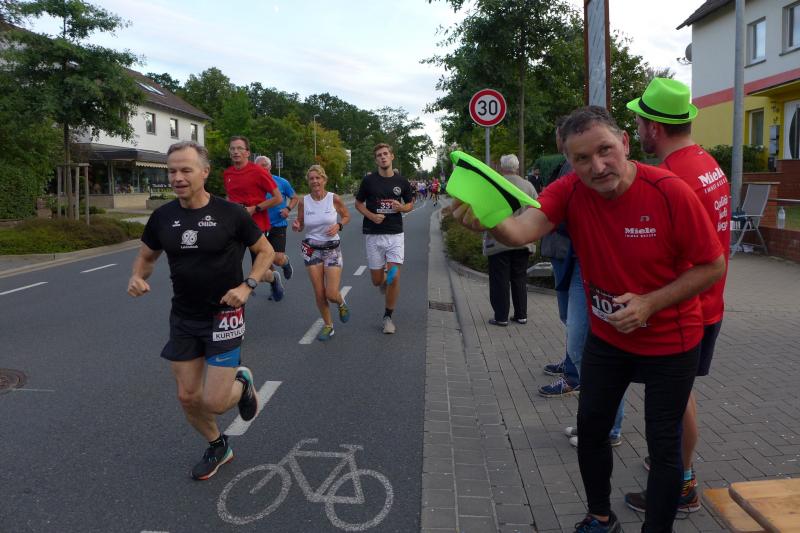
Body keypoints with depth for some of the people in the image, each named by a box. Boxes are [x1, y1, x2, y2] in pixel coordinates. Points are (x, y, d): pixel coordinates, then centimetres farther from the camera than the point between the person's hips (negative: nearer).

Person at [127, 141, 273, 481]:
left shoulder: (230, 213, -13)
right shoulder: (163, 217, -2)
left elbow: (265, 251, -1)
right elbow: (146, 256, 14)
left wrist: (247, 286, -16)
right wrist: (137, 276, -9)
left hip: (224, 316, -4)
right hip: (183, 319, 5)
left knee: (215, 402, -9)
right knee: (188, 397, 10)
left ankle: (242, 382, 28)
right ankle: (218, 447, 38)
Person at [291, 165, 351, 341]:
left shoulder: (334, 199, -7)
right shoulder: (304, 201, -3)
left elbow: (346, 216, 8)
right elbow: (300, 225, 8)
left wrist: (338, 226, -12)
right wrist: (296, 226, -15)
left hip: (332, 249, -2)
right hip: (311, 250, 2)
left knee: (332, 294, -8)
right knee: (319, 293, 3)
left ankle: (342, 303, 29)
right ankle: (328, 325, 24)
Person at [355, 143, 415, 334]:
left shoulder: (402, 181, 2)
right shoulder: (369, 180, -1)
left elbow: (410, 204, 13)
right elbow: (358, 203, 8)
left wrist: (401, 207, -10)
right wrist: (371, 215, -11)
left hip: (395, 234, 0)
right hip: (373, 234, 0)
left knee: (394, 278, -9)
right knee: (377, 280, 5)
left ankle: (388, 316, 10)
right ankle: (385, 284, 44)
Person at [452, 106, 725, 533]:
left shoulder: (670, 192, -24)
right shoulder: (570, 191, -16)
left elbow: (713, 265, -15)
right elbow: (523, 228, -36)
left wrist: (650, 303, -25)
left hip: (670, 342, -3)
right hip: (607, 337, 4)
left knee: (663, 445, 8)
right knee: (590, 429, 15)